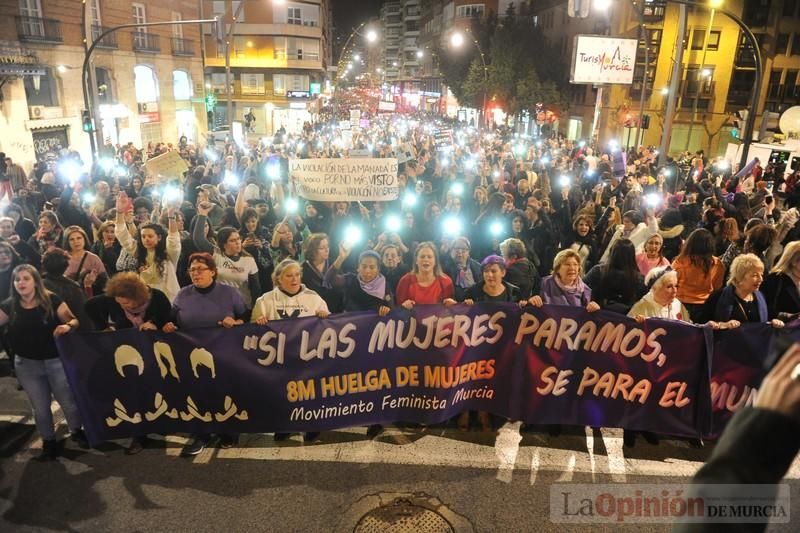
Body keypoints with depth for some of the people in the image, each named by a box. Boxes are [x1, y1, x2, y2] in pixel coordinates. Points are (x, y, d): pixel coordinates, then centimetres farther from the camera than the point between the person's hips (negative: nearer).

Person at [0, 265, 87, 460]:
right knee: (40, 407, 16)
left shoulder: (51, 300, -12)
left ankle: (76, 431, 35)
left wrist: (68, 326, -33)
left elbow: (75, 320, -14)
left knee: (68, 400, 10)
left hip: (56, 360, -3)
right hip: (27, 364, 3)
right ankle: (48, 442, 35)